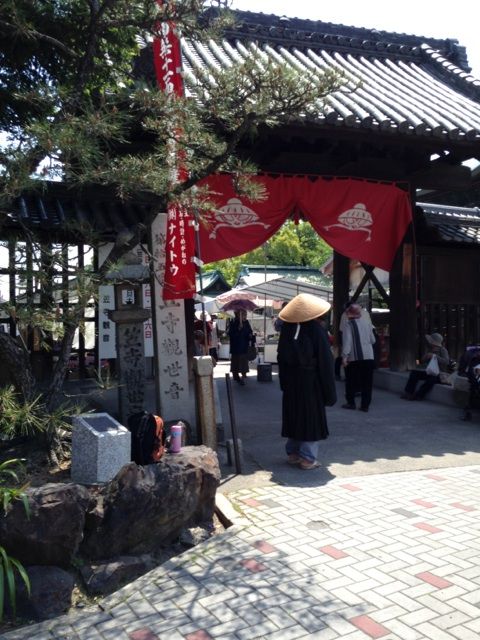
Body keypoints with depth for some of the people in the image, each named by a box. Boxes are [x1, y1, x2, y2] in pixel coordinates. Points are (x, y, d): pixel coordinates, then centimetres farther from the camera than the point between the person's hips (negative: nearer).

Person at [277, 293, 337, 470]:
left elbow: (281, 358, 3)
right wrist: (329, 391, -8)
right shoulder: (316, 330, -15)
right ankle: (308, 458, 8)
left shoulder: (286, 329, -2)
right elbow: (325, 361, -14)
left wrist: (284, 382, 12)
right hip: (311, 382, -4)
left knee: (294, 416, 15)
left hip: (291, 382, 5)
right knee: (311, 418, 5)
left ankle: (292, 453, 24)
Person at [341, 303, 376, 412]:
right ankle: (365, 405, 8)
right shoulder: (367, 322, 7)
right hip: (368, 356, 4)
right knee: (367, 382, 8)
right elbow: (372, 340, 13)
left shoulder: (348, 324, -7)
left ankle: (351, 403, 16)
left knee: (351, 381, 10)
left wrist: (344, 356, -17)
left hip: (353, 357, -4)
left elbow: (347, 341, -16)